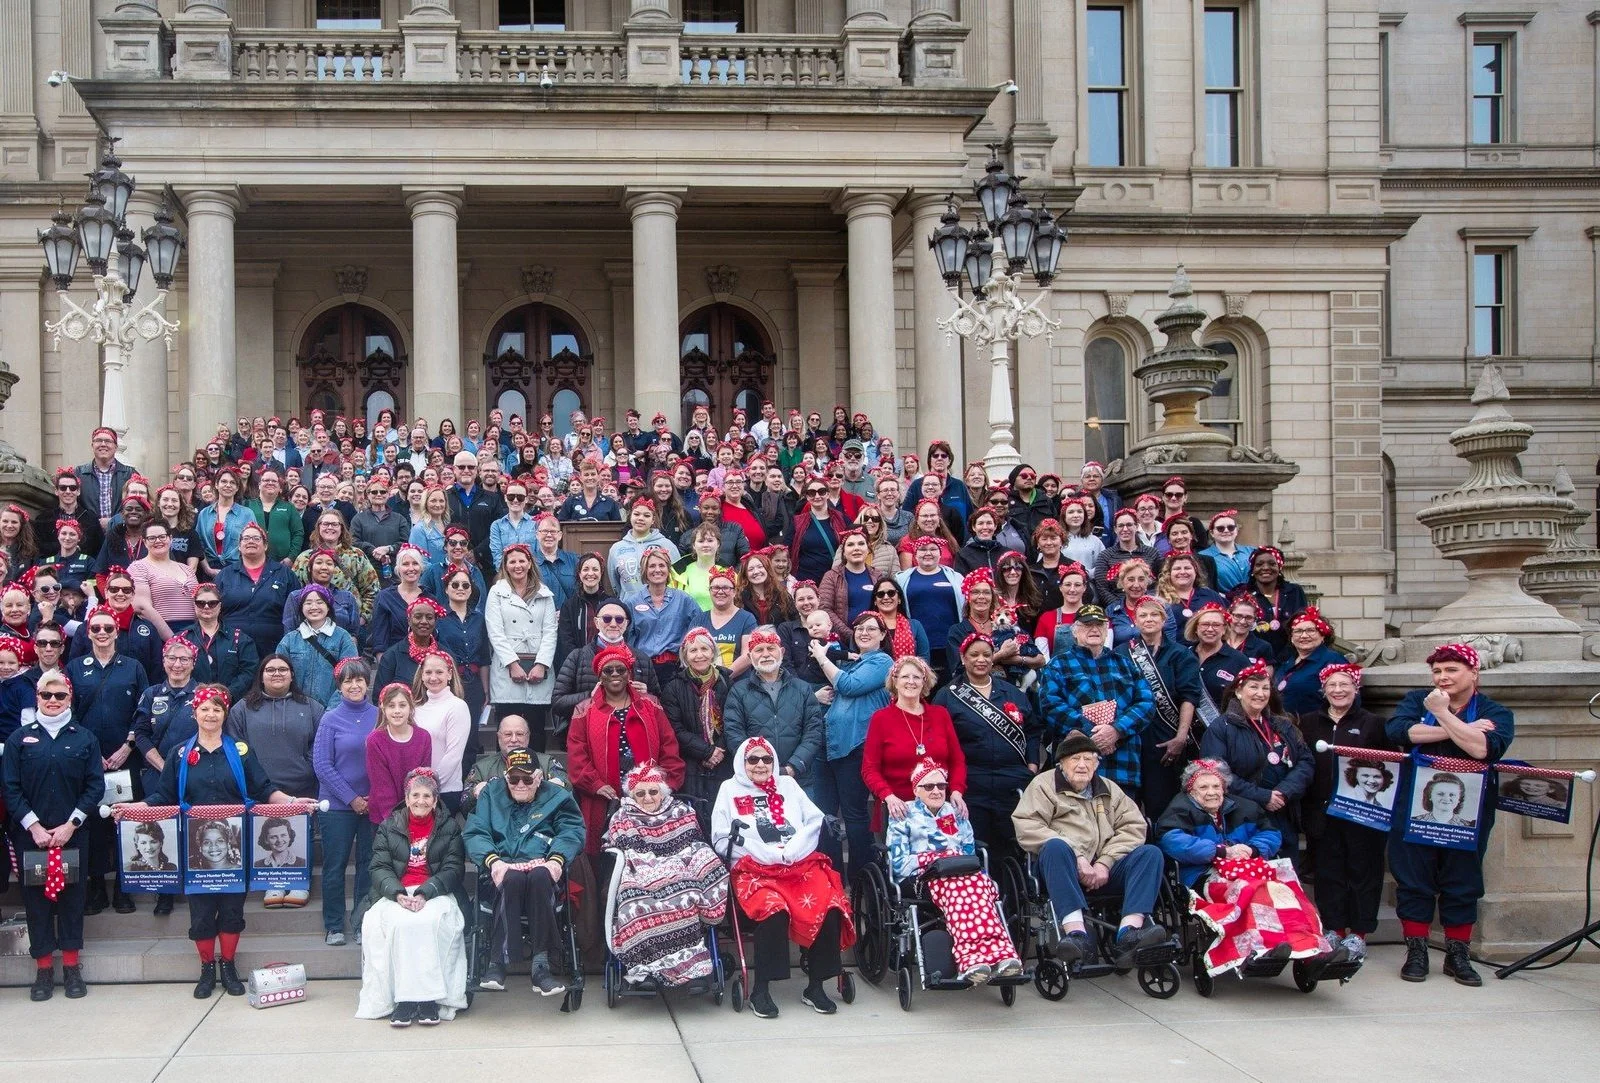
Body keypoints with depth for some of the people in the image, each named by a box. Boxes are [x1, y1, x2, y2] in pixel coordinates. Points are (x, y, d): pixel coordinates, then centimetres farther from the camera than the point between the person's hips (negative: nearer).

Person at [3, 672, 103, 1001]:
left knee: (72, 896, 4)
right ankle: (43, 969, 12)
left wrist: (71, 825, -8)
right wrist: (33, 826, -10)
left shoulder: (85, 738, 4)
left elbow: (95, 786, 1)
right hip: (30, 834, 0)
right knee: (36, 897, 3)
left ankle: (71, 967, 13)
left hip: (72, 834, 0)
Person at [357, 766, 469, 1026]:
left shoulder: (448, 827, 11)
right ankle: (402, 998, -33)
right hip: (396, 893, 1)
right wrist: (399, 894, -15)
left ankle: (431, 998, -34)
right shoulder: (388, 827, 15)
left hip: (435, 894, -1)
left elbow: (454, 869, 1)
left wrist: (424, 894, -16)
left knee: (429, 921, -35)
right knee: (401, 923, -33)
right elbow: (379, 867, 5)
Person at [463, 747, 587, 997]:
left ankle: (541, 964, -36)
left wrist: (557, 859, -17)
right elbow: (474, 833, 6)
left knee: (540, 876, -38)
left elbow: (572, 832, 4)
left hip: (541, 865, 0)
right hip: (505, 866, 0)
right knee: (513, 878, -37)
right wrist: (492, 860, -15)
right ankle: (498, 961, -38)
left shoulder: (556, 797, 18)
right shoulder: (491, 795, 19)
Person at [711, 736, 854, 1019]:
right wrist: (770, 855, -7)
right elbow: (721, 840, 5)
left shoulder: (788, 785, 23)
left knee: (829, 907, -26)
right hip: (754, 869, -3)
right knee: (773, 910, -35)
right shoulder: (730, 790, 15)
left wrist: (789, 852, -6)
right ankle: (760, 990, -21)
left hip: (801, 865, 3)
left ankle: (815, 986, -13)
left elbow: (814, 822, 12)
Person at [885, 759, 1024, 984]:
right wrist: (944, 858, -6)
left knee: (979, 882, -37)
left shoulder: (956, 813, 28)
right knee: (960, 884, -40)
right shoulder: (904, 816, 17)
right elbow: (899, 864, 4)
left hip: (963, 873, 3)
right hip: (924, 879, -3)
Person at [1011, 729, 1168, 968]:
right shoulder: (1044, 784, 11)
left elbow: (1133, 826, 11)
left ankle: (1129, 933, -39)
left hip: (1106, 869, 4)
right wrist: (1076, 858, -14)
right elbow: (1027, 827, -5)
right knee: (1056, 846, -35)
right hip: (1067, 869, -4)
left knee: (1150, 853, -19)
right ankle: (1075, 931, -48)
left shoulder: (1109, 789, 24)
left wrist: (1105, 863, -7)